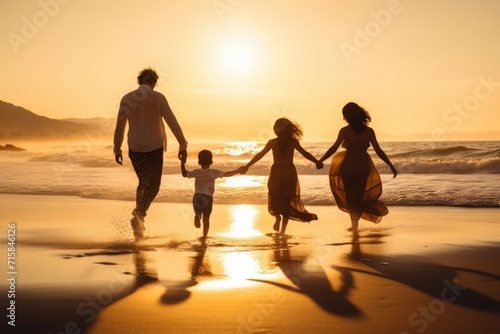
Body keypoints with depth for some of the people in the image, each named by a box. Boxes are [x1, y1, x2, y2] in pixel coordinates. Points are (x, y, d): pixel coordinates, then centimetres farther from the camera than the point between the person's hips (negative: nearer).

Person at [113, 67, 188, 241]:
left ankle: (139, 218, 16)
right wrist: (182, 144, -4)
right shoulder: (158, 97, -7)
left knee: (143, 183, 21)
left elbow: (120, 126, 4)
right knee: (153, 186, 5)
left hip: (135, 149, 3)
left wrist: (117, 148, 13)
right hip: (154, 148, -3)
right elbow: (172, 122, -9)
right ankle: (139, 214, -18)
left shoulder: (127, 98, 1)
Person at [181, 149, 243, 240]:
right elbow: (227, 174, -2)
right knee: (206, 218, 7)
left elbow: (184, 174, 15)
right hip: (208, 197, -1)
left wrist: (182, 164, 26)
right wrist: (237, 171, 9)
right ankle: (204, 236, 1)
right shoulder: (213, 172, -2)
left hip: (197, 197, 1)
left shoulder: (196, 172, 3)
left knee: (197, 212, 21)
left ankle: (197, 216, -16)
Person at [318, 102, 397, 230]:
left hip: (348, 165, -2)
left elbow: (334, 148, -15)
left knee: (349, 192, 16)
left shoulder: (345, 131, -10)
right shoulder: (369, 131, -4)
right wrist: (391, 165, 3)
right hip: (363, 166, 2)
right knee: (360, 193, 19)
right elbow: (379, 151, -4)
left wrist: (320, 161, -9)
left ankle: (353, 211, -6)